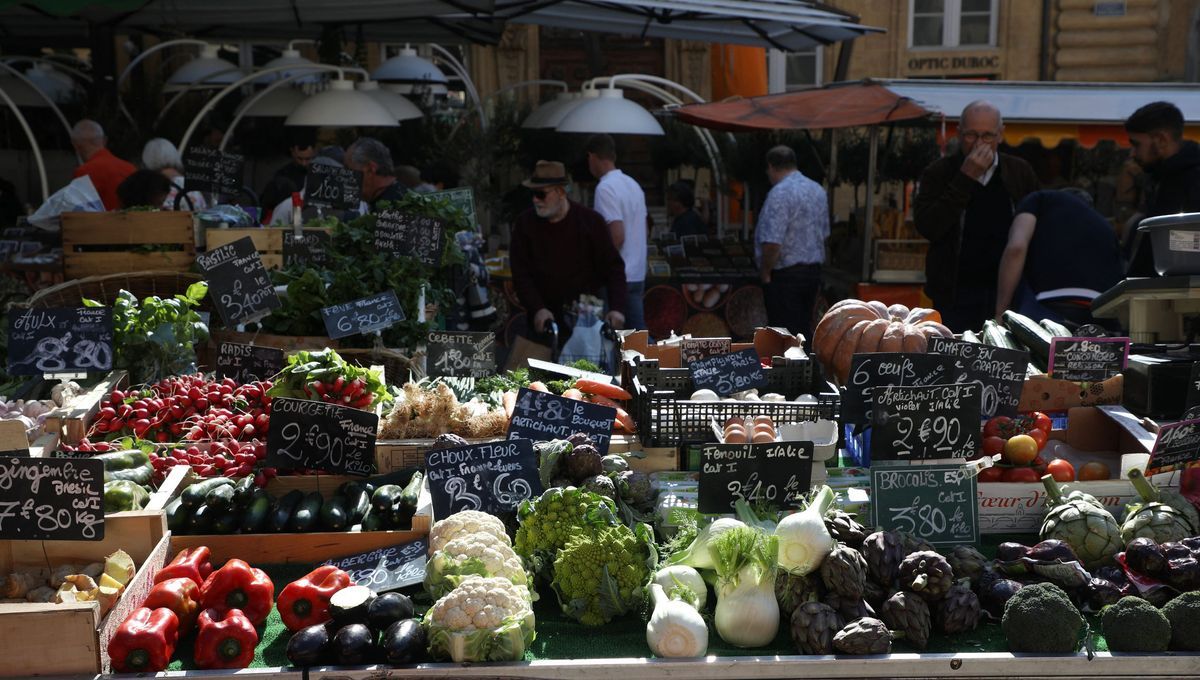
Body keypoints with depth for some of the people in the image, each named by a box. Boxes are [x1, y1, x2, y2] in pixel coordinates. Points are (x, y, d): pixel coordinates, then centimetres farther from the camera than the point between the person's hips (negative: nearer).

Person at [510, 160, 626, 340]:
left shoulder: (591, 221, -4)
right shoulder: (525, 223, 1)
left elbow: (613, 267, -2)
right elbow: (520, 273, -1)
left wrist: (617, 308, -15)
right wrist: (537, 309, -15)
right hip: (544, 321, 1)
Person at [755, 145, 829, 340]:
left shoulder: (780, 193, -18)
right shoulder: (818, 190, 10)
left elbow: (772, 242, -25)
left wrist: (765, 272, -12)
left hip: (784, 275, -8)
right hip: (813, 271, 8)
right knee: (804, 329, 15)